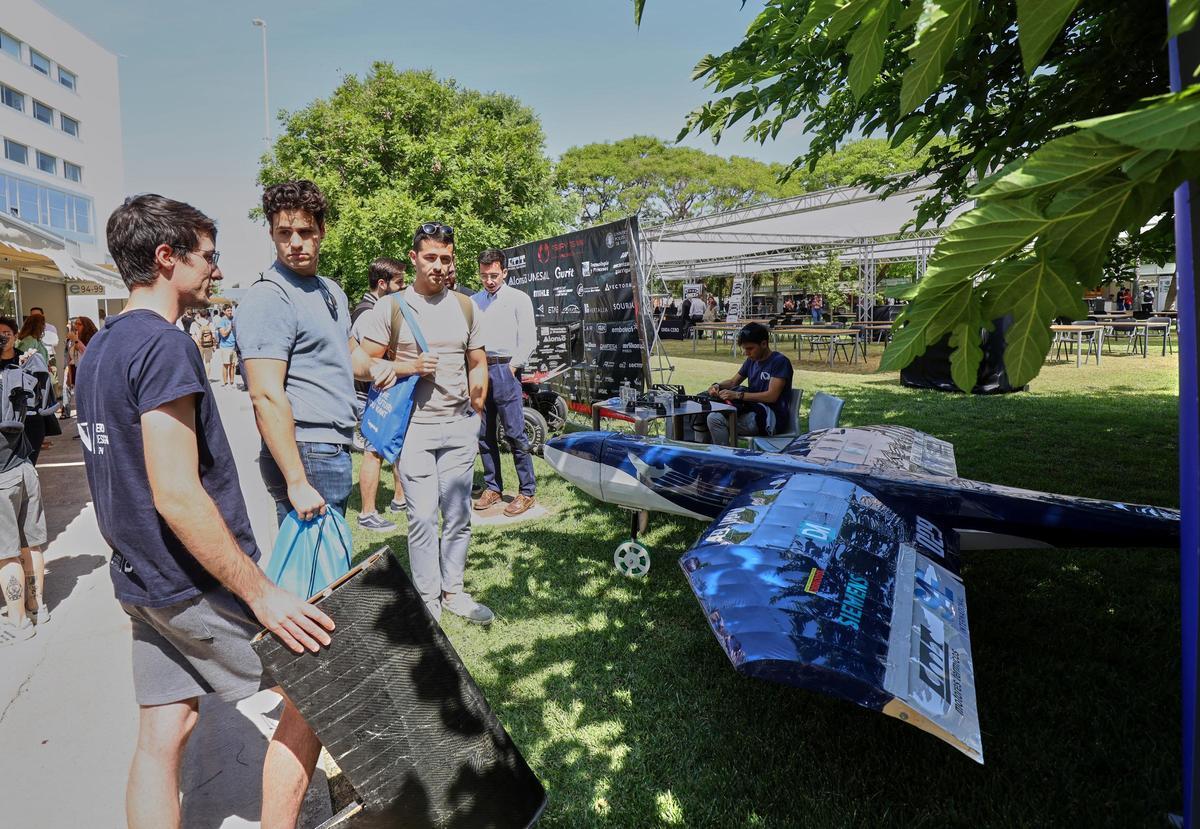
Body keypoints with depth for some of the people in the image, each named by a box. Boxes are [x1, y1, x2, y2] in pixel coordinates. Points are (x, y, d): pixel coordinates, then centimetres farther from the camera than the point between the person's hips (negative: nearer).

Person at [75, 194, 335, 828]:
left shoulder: (97, 349, 11)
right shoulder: (164, 345, -19)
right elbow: (177, 495, -26)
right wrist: (261, 594, -22)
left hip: (141, 581, 9)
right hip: (197, 584, -9)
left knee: (161, 737, 14)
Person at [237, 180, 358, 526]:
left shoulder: (332, 290, 15)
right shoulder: (267, 298, -14)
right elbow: (266, 396, -21)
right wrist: (297, 483, -24)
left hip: (336, 451, 9)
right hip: (307, 456, -9)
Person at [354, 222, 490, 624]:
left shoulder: (465, 306, 11)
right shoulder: (390, 307, 0)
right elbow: (363, 365, -1)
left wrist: (476, 405, 5)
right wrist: (410, 367, -14)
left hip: (460, 428, 4)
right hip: (414, 428, -3)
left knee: (458, 516, 9)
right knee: (423, 518, -2)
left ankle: (453, 591, 24)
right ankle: (428, 599, 12)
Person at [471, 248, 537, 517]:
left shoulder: (518, 298, 3)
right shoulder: (473, 301, 17)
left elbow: (528, 338, -2)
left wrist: (512, 366, -8)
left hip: (504, 369, -5)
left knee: (515, 433, -7)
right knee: (484, 434, 8)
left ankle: (527, 491, 0)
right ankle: (493, 487, 19)